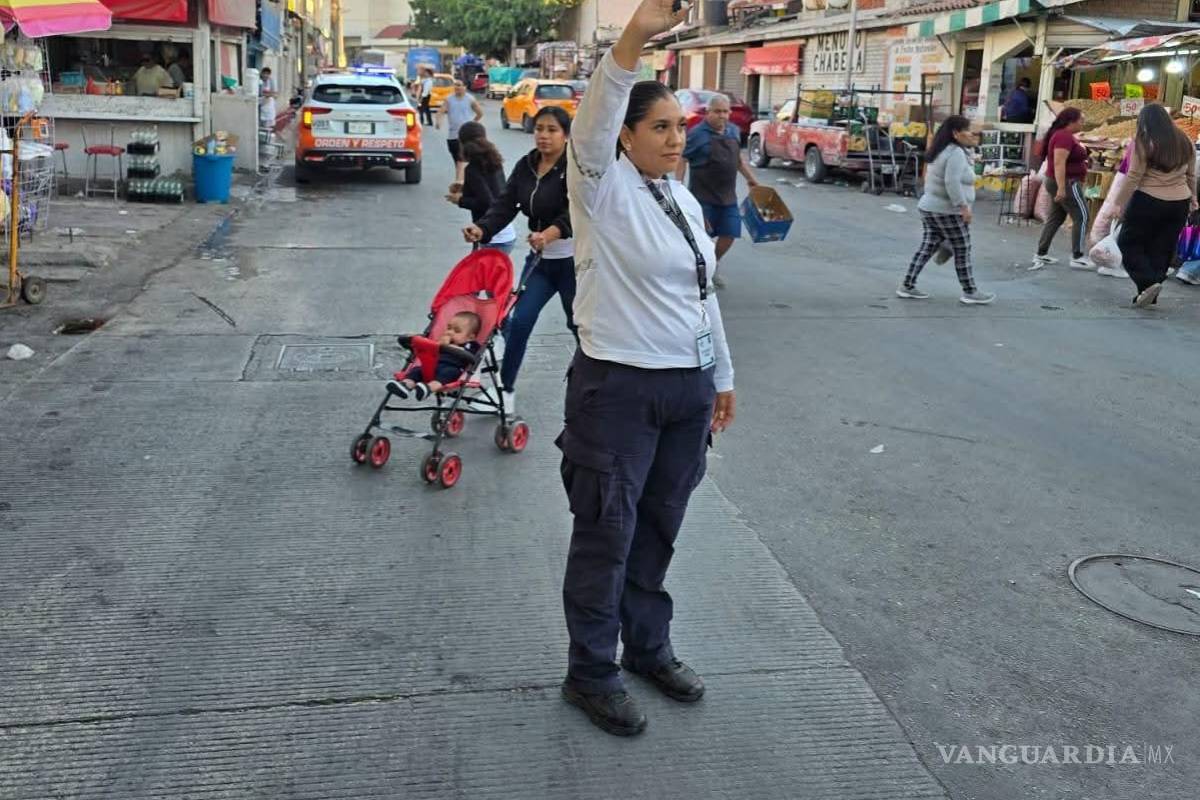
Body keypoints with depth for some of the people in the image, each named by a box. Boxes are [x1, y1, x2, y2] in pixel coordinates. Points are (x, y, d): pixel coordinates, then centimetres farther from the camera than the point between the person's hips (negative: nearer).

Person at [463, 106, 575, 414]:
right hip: (540, 258, 6)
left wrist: (549, 234, -48)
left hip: (573, 259, -6)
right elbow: (505, 205, -2)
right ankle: (506, 389, 13)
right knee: (520, 320, 2)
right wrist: (482, 229, -22)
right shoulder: (526, 166, 4)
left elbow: (575, 211, -30)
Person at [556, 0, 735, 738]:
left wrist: (723, 376, 20)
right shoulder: (604, 188, -9)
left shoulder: (686, 200, 12)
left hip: (688, 388, 7)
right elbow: (591, 128, -31)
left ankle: (649, 648, 36)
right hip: (619, 389, -7)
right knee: (608, 535, 4)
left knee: (659, 530, 18)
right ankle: (591, 674, 21)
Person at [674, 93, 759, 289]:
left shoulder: (734, 131, 10)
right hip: (703, 196, -6)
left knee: (730, 234, 6)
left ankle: (713, 267, 28)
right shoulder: (697, 134, -10)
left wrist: (750, 178, 23)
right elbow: (682, 160, -8)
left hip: (728, 196, 6)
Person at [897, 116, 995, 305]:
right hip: (948, 211, -10)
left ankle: (907, 287, 9)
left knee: (927, 248, 11)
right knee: (963, 251, 1)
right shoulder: (956, 153, -17)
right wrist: (963, 206, -25)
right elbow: (952, 182, -26)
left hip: (930, 207, 10)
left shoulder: (944, 150, 15)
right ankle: (970, 293, 9)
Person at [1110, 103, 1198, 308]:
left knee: (1129, 244, 6)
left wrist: (1120, 203, -9)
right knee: (1161, 251, 10)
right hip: (1179, 204, 6)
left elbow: (1134, 176, -13)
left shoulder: (1143, 142, -9)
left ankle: (1148, 282, -12)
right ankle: (1149, 295, 13)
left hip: (1148, 201, -6)